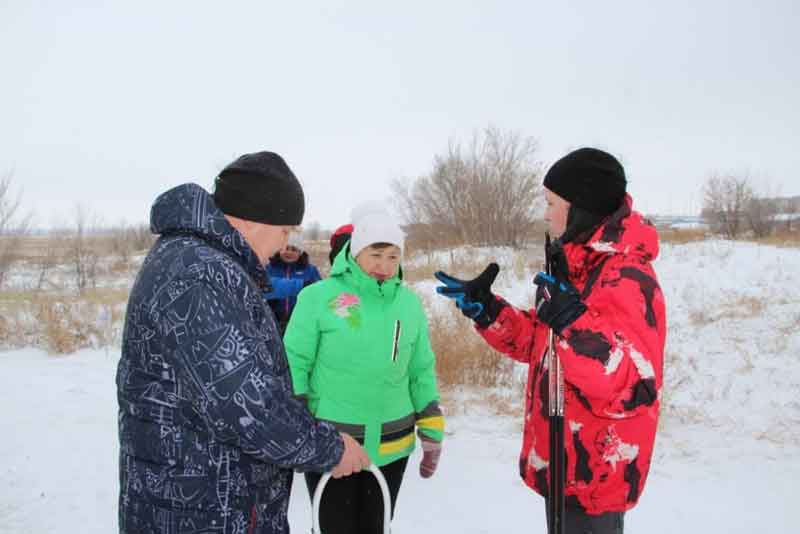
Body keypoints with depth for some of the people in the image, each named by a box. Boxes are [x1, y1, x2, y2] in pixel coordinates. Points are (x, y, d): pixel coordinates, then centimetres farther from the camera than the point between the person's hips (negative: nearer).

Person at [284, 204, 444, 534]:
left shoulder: (409, 302, 2)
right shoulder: (319, 297, -10)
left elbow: (422, 372, 9)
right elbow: (294, 365, -7)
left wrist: (432, 433, 8)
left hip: (391, 447, 4)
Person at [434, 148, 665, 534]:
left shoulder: (627, 279, -24)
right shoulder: (574, 268, 7)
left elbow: (634, 387, -31)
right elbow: (538, 343, 15)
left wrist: (574, 324, -42)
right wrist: (485, 309, 5)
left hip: (596, 470, -9)